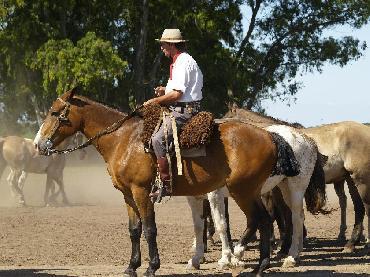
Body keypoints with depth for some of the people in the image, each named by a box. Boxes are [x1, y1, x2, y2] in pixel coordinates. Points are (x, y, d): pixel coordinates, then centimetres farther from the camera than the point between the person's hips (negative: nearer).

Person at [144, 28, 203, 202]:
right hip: (179, 109, 12)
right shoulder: (179, 61, 20)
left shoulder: (183, 63, -14)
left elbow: (177, 94, -21)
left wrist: (155, 101, -11)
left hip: (183, 111, -12)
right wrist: (164, 90, 15)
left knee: (158, 139, -27)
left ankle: (166, 184, -30)